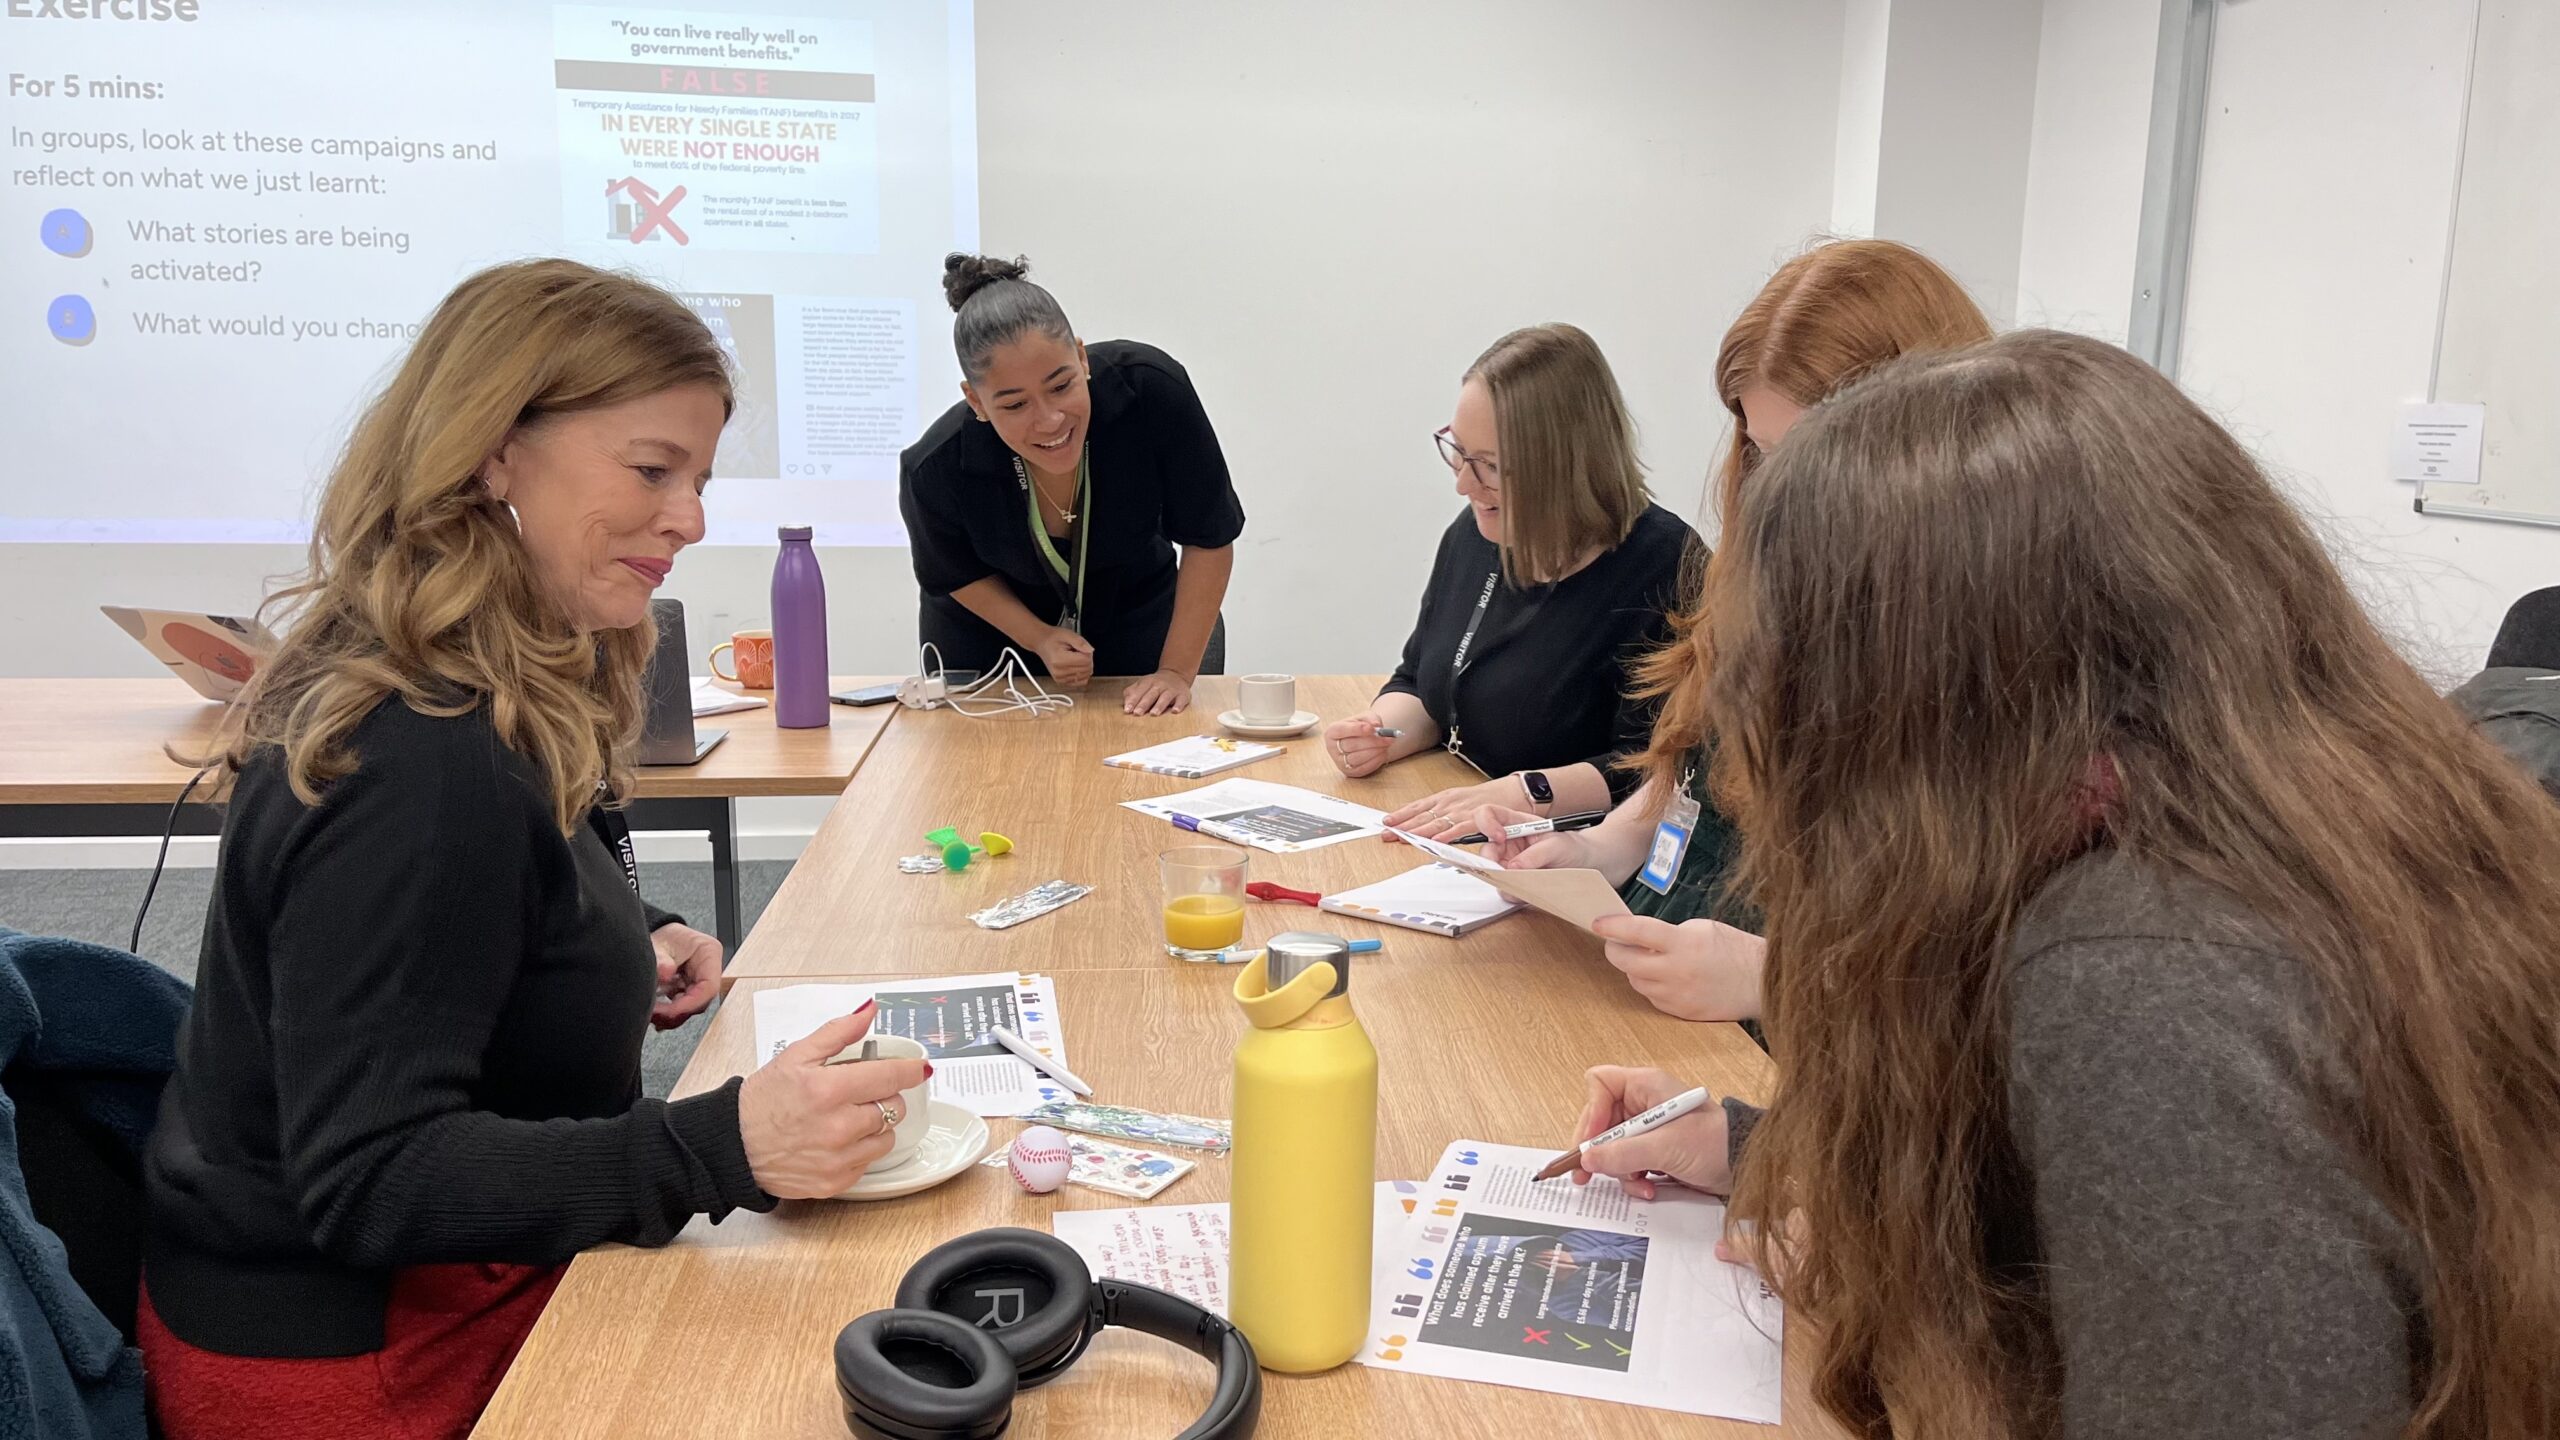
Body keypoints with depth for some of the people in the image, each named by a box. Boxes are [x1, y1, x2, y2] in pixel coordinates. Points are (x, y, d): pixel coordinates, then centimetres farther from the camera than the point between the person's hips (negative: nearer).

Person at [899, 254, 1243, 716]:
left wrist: (1178, 671, -22)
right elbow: (954, 575, -8)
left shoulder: (1151, 388, -35)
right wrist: (1038, 639, -19)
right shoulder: (936, 470, -32)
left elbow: (1208, 538, -22)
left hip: (1139, 621, 0)